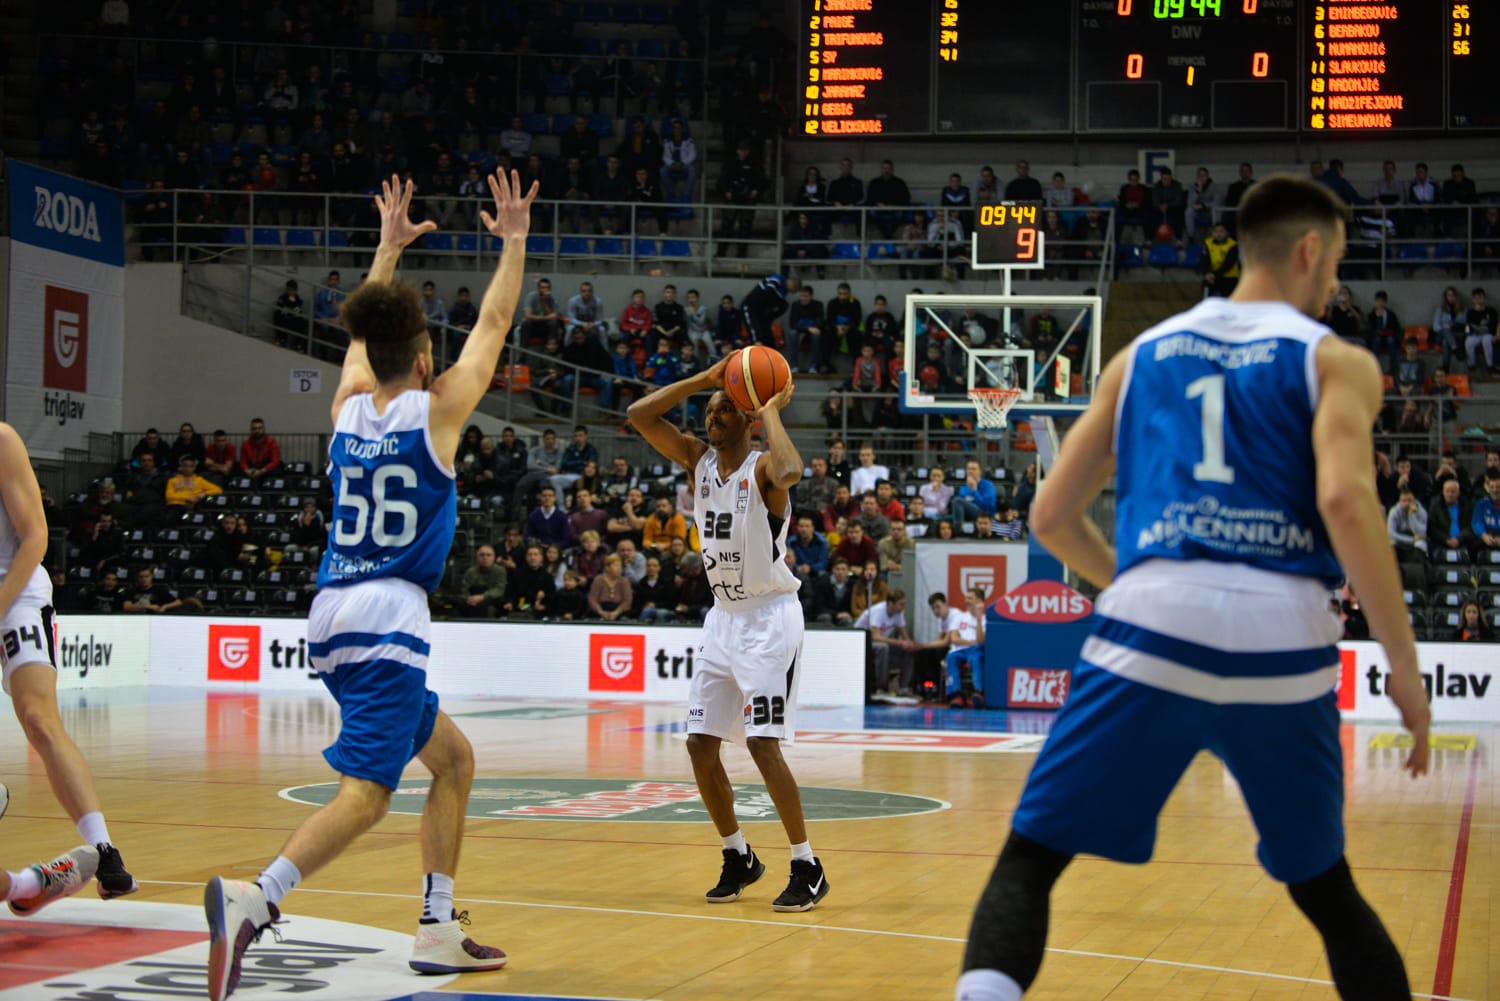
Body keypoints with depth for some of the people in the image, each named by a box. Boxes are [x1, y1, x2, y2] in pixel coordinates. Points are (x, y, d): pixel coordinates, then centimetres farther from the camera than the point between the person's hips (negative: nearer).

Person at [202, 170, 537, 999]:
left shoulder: (348, 407, 10)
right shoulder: (436, 410, -3)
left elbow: (366, 330, 29)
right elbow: (494, 325, 7)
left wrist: (390, 244, 38)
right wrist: (513, 241, 18)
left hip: (335, 617, 8)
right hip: (388, 619, -8)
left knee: (452, 757, 19)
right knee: (366, 792, -16)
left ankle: (438, 928, 17)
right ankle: (255, 898, -37)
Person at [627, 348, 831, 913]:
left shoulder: (762, 468, -14)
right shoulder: (699, 461, 5)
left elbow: (790, 471, -40)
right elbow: (640, 414, -1)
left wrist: (771, 412, -24)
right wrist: (705, 378, -6)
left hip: (770, 617, -7)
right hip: (723, 616, 7)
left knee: (762, 742, -14)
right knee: (700, 744, 5)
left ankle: (807, 868, -4)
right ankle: (738, 858, 21)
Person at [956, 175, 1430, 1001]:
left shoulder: (1143, 354, 21)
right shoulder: (1337, 361, 12)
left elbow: (1052, 517, 19)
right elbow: (1345, 502, -8)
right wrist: (1405, 669, -2)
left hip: (1151, 631, 0)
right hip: (1283, 642, 0)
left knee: (1028, 859, 4)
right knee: (1326, 889, 21)